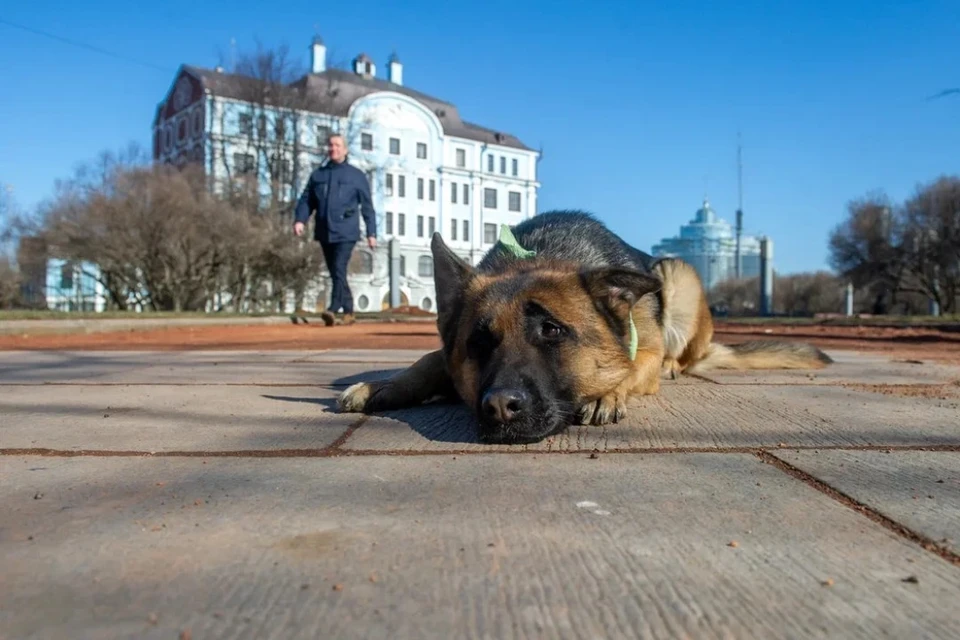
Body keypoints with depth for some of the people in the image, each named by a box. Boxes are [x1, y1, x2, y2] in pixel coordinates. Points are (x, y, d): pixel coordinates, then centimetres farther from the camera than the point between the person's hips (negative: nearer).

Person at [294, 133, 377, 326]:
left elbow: (367, 206, 5)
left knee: (339, 270, -18)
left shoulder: (356, 176, 5)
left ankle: (333, 310, -24)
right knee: (335, 274, 9)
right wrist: (300, 220, -7)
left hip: (346, 232, -4)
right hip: (324, 232, 5)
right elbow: (306, 200, 10)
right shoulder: (317, 175, 14)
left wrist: (371, 233, 2)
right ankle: (348, 312, 20)